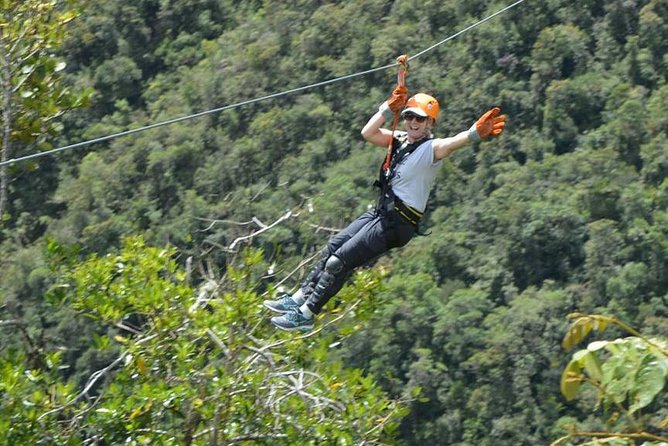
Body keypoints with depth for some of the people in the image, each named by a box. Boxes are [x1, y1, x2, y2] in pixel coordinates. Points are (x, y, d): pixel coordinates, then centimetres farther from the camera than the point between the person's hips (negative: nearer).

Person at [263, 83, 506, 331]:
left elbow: (455, 142, -34)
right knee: (332, 247, 15)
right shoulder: (399, 140, 9)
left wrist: (476, 133, -54)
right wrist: (390, 108, 0)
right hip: (380, 213, 8)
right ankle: (300, 298, 27)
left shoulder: (432, 149, -15)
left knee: (339, 261, -8)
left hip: (398, 224, -8)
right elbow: (367, 133, 7)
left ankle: (305, 315, 2)